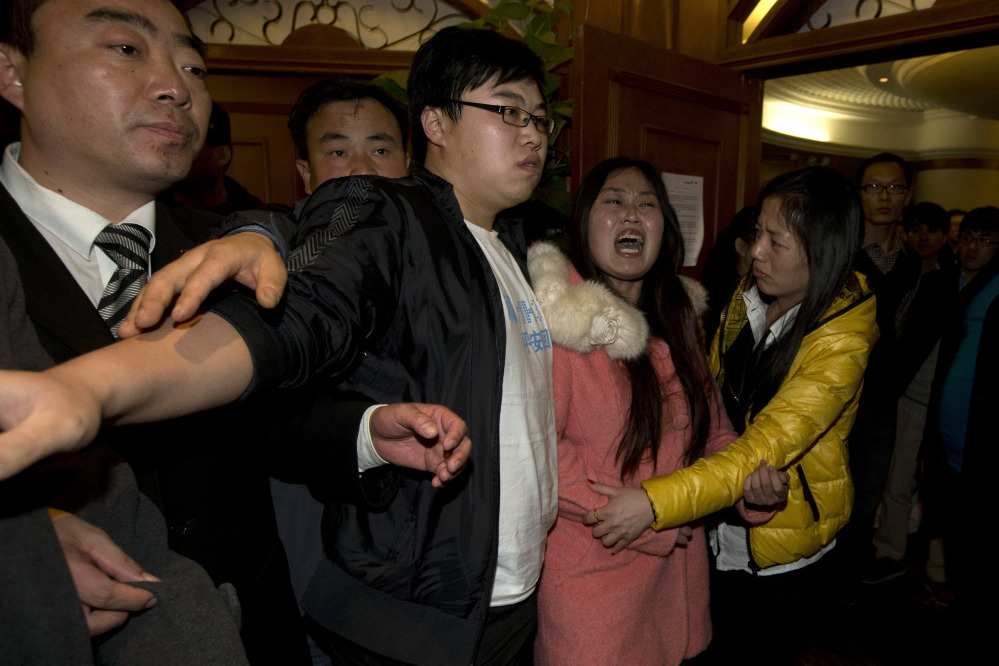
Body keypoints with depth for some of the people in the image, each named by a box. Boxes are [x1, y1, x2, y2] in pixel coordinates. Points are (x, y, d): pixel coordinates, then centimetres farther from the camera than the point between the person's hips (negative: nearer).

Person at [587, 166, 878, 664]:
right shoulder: (747, 296, -5)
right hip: (719, 529, 5)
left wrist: (655, 501, -43)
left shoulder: (842, 341, -23)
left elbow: (767, 448, -33)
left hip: (782, 543, -5)